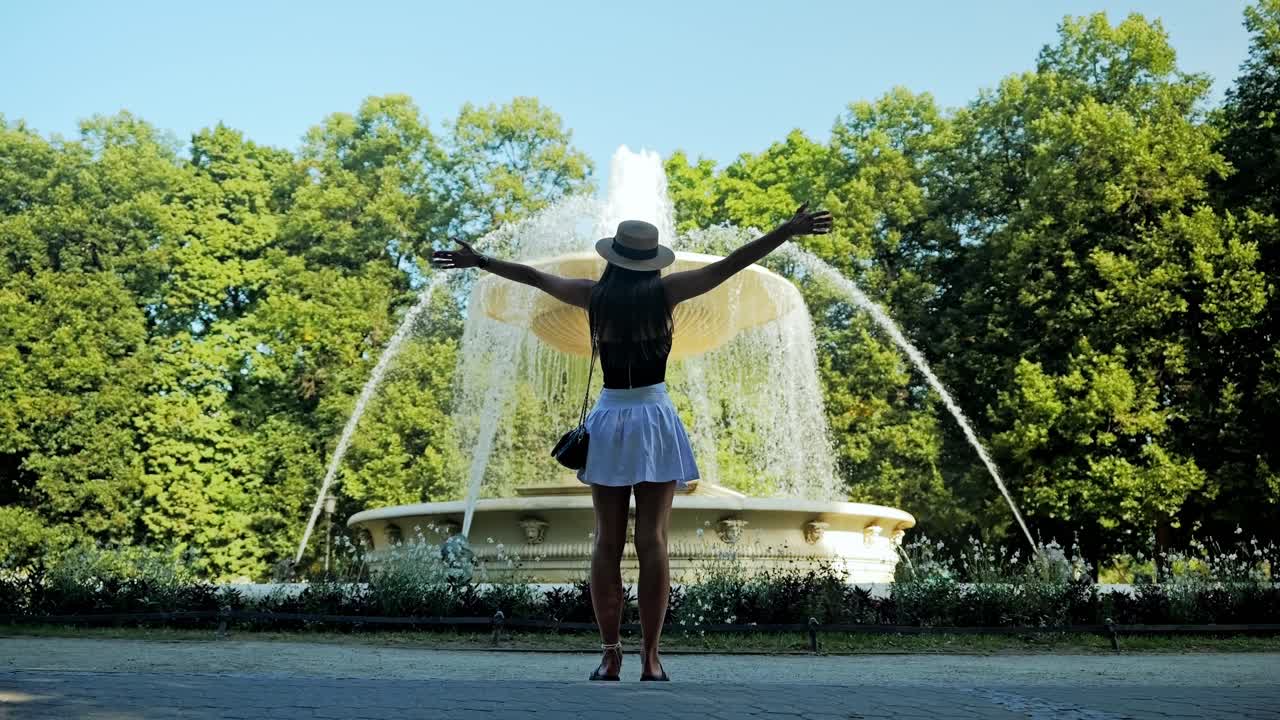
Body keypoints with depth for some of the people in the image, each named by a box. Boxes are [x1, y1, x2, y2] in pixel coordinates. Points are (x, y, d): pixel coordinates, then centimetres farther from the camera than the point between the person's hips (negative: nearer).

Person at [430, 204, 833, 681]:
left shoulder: (595, 296, 2)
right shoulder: (665, 292, -3)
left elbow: (534, 276, 14)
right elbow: (727, 266, -5)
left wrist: (479, 261, 27)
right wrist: (788, 231, -2)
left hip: (609, 420, 2)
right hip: (654, 420, -1)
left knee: (607, 542, 5)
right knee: (652, 541, -2)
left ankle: (610, 654, 4)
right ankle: (650, 657, -2)